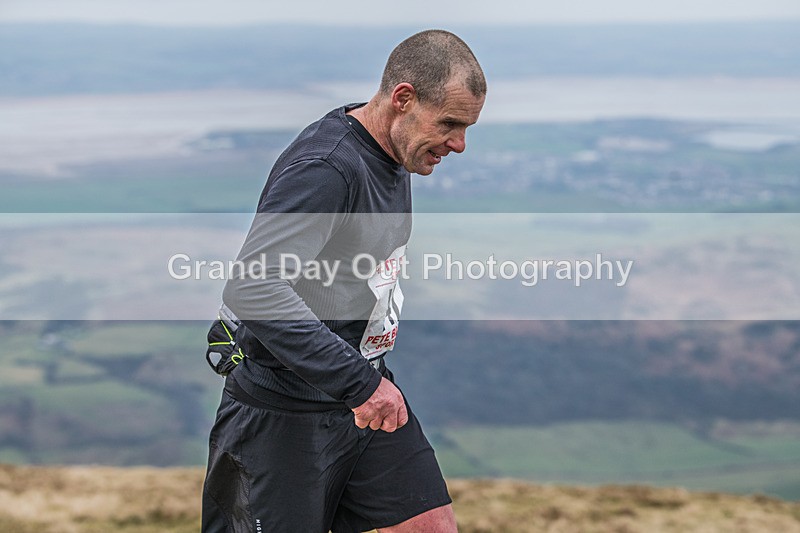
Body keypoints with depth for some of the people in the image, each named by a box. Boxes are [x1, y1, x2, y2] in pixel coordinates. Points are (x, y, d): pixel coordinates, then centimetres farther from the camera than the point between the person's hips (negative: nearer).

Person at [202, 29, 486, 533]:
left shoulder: (395, 159, 7)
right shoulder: (324, 167, -24)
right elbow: (251, 286, -35)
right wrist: (358, 383, -36)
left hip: (369, 393, 9)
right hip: (287, 412, -8)